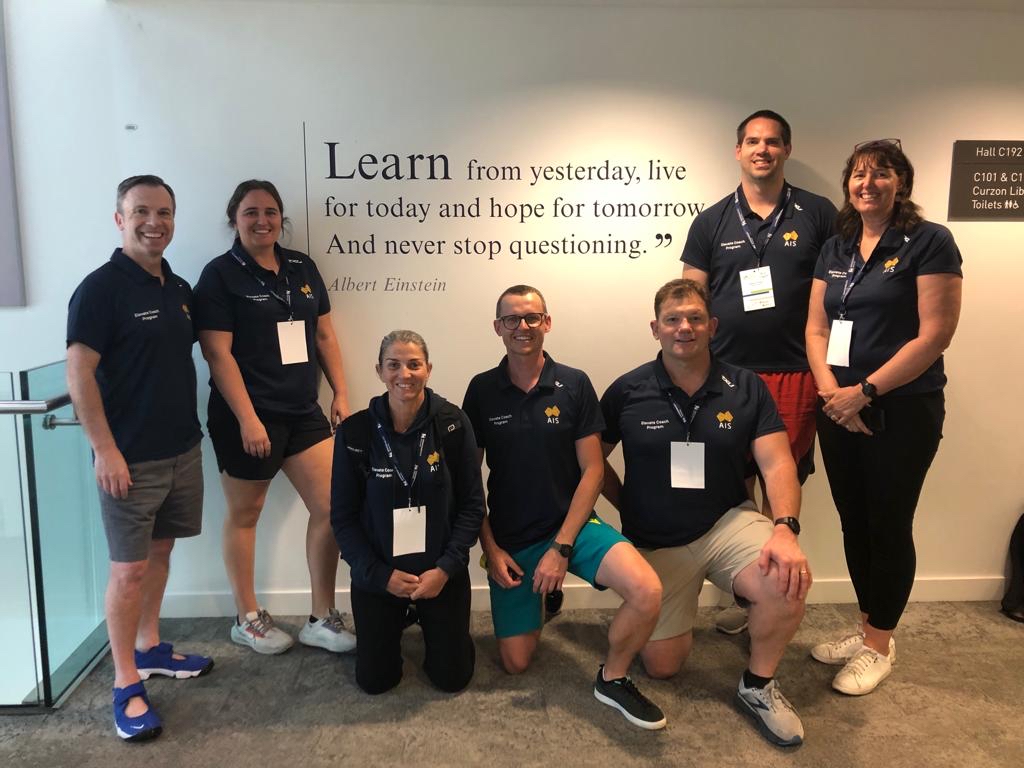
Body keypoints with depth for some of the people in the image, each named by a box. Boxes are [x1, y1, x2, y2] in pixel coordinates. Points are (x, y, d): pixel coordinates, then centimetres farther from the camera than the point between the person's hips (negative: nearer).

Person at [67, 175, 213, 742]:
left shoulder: (179, 289, 10)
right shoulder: (101, 288, -12)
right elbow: (79, 375, -15)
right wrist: (105, 450, -18)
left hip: (182, 449, 7)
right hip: (131, 458, -7)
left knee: (160, 551, 18)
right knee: (129, 569, 0)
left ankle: (150, 650, 34)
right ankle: (126, 685, 14)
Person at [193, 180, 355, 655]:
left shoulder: (302, 268, 10)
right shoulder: (221, 275, -6)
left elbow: (324, 336, 14)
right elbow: (218, 353, -12)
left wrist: (341, 393, 7)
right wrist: (247, 418, -17)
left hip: (303, 412, 6)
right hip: (248, 417, -5)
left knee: (330, 508, 2)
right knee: (244, 514, 10)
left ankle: (321, 620, 16)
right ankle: (247, 618, 27)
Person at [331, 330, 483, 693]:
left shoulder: (453, 424, -12)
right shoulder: (355, 432, -11)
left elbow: (472, 505, -7)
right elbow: (343, 516, -5)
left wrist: (445, 568, -14)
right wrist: (381, 574, -12)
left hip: (442, 571, 0)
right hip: (377, 574, 0)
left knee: (452, 677, 8)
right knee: (375, 680, 9)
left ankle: (425, 620, 38)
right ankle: (398, 622, 40)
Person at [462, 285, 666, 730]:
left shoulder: (574, 385, -6)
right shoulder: (481, 390, -3)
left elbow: (591, 470, -7)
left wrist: (561, 547, -13)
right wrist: (490, 548, -5)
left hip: (570, 525, -1)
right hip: (509, 538, 1)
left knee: (646, 593, -27)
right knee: (515, 664, 4)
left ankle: (613, 678, 2)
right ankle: (540, 598, 35)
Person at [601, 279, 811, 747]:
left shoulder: (745, 388, -5)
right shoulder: (627, 392, -6)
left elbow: (777, 462, -13)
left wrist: (785, 528, -30)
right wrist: (631, 509, -1)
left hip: (727, 524, 0)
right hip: (655, 543, 0)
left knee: (787, 581, -31)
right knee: (661, 665, 3)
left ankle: (758, 686, -2)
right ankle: (683, 602, 37)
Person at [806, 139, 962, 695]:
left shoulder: (929, 243, -7)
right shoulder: (835, 250, 11)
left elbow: (934, 335, -14)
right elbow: (815, 329, 8)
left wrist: (865, 390, -15)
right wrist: (831, 389, -8)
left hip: (903, 410, -5)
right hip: (840, 410, 6)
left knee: (888, 525, 4)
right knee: (854, 522, 12)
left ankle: (879, 646, 20)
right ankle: (867, 627, 30)